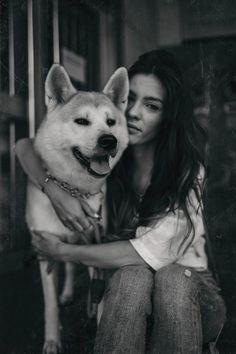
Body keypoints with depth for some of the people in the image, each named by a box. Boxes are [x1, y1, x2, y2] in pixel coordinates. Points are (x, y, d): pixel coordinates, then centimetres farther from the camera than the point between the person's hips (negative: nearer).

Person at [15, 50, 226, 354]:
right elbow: (25, 147, -1)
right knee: (134, 275, -33)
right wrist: (55, 192, -21)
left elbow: (150, 251, -23)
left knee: (170, 278, -36)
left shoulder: (187, 171, -15)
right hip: (123, 286, 2)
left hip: (187, 285, -1)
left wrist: (64, 252, -18)